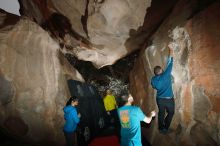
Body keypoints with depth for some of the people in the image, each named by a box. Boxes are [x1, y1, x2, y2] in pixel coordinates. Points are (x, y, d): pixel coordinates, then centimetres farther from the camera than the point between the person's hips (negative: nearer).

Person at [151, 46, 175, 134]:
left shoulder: (153, 79, -7)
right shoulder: (166, 75, -20)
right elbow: (169, 65, -12)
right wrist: (171, 54, -2)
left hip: (159, 99, 4)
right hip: (168, 99, -4)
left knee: (161, 113, 19)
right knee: (171, 113, 17)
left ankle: (161, 128, 29)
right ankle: (165, 128, 18)